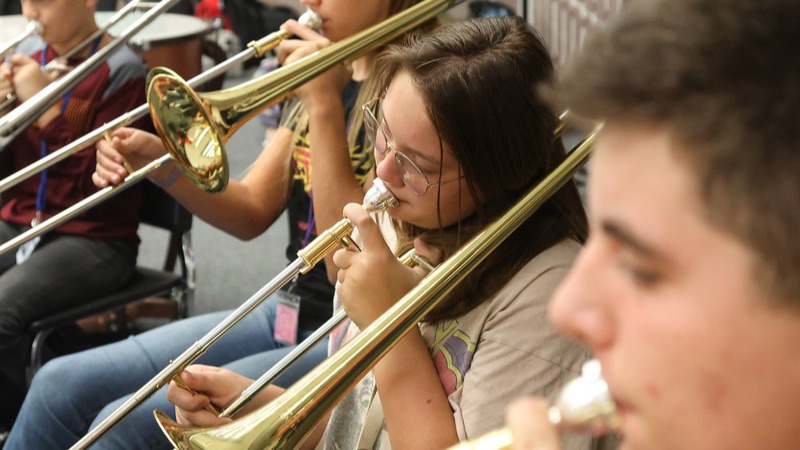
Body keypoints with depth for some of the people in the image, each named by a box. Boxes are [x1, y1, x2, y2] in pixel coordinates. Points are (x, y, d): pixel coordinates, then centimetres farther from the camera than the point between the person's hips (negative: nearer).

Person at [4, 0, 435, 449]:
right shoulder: (323, 75, 10)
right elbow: (252, 213, 10)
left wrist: (324, 107, -25)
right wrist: (163, 165, -7)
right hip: (283, 315, 8)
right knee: (61, 385, 0)